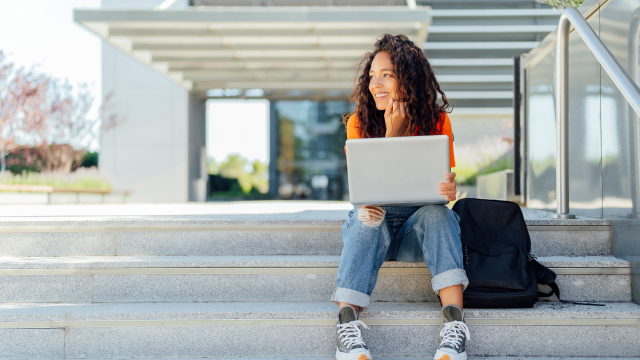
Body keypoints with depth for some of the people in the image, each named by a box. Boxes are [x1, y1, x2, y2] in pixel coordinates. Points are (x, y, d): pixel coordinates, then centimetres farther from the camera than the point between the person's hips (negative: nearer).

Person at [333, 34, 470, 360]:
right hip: (375, 222, 0)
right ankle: (348, 325, -45)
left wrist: (449, 189, -32)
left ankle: (454, 324, -44)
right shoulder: (359, 123, -7)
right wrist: (392, 133, -23)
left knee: (437, 212, -31)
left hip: (421, 225, 1)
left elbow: (445, 181, -6)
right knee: (367, 219, -33)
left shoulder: (436, 120, -4)